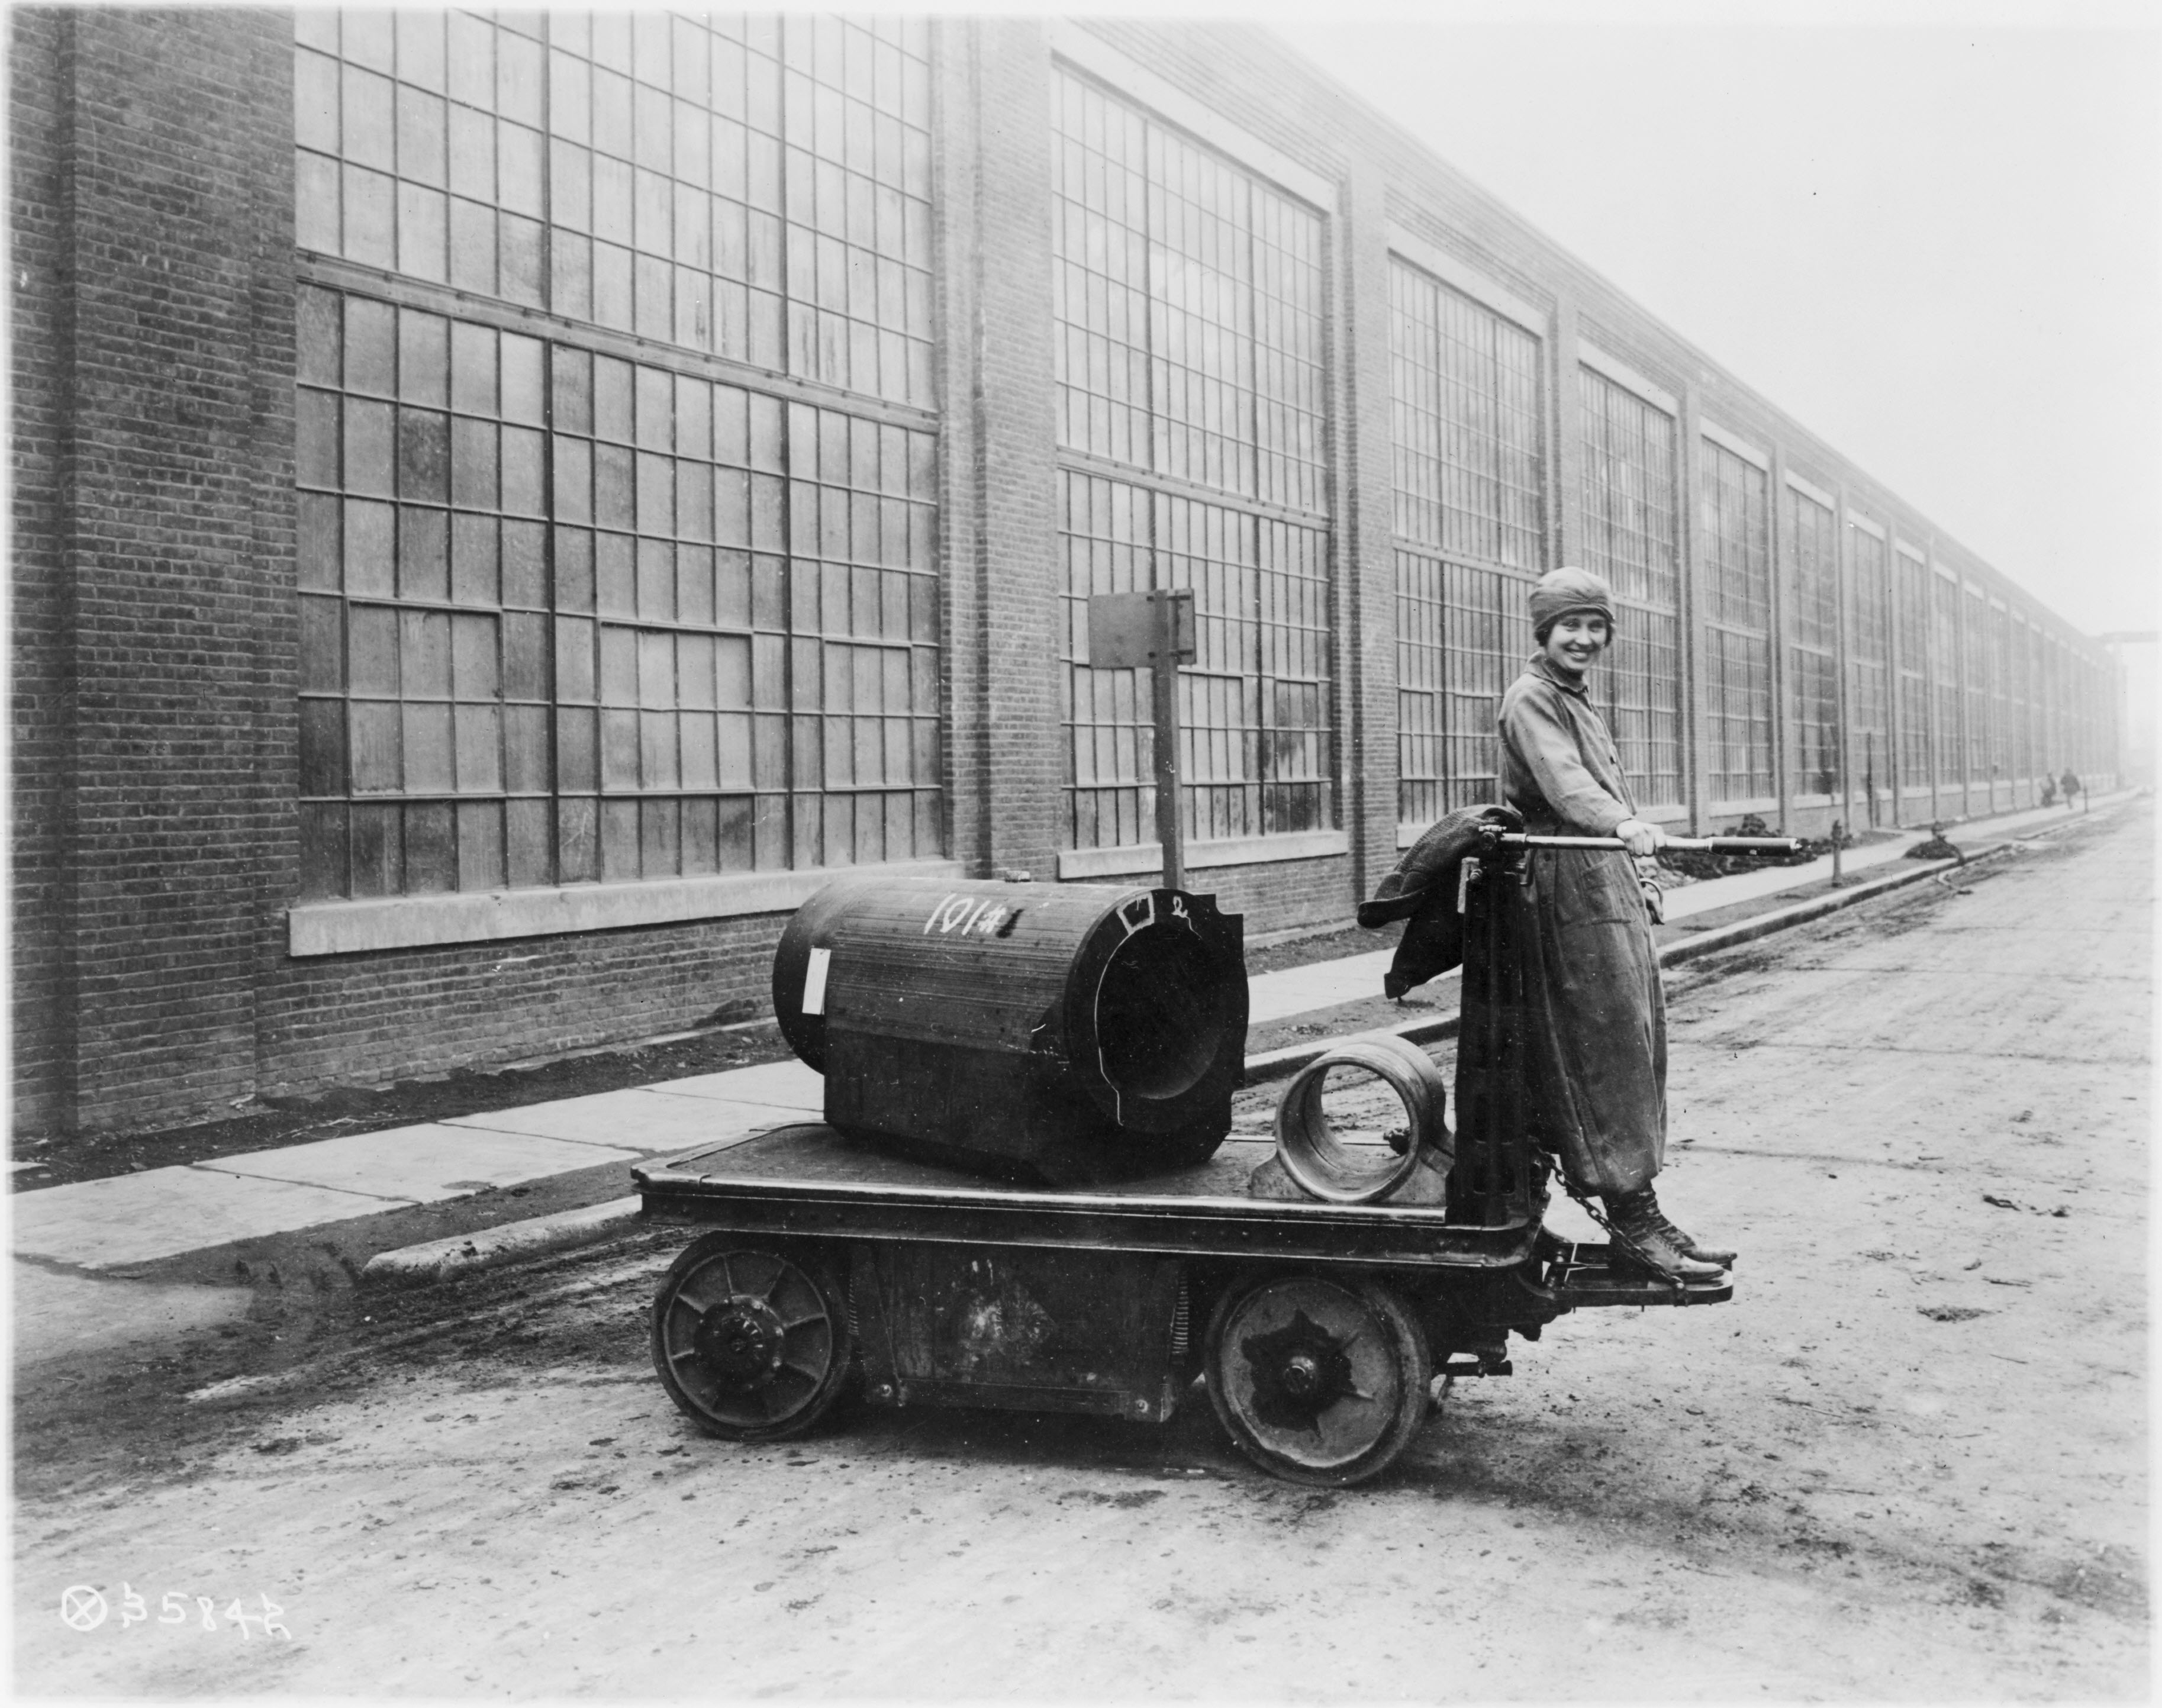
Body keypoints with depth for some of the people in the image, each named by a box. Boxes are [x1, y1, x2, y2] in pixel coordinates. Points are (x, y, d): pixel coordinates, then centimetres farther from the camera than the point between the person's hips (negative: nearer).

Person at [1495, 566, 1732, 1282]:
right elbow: (1562, 777, -27)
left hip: (1608, 882, 10)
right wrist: (1622, 822, -43)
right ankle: (1632, 1222, -10)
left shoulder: (1577, 700, 26)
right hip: (1568, 884, -10)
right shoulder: (1530, 699, -8)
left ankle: (1639, 1216, 13)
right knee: (1608, 1050, -12)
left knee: (1635, 1041, 8)